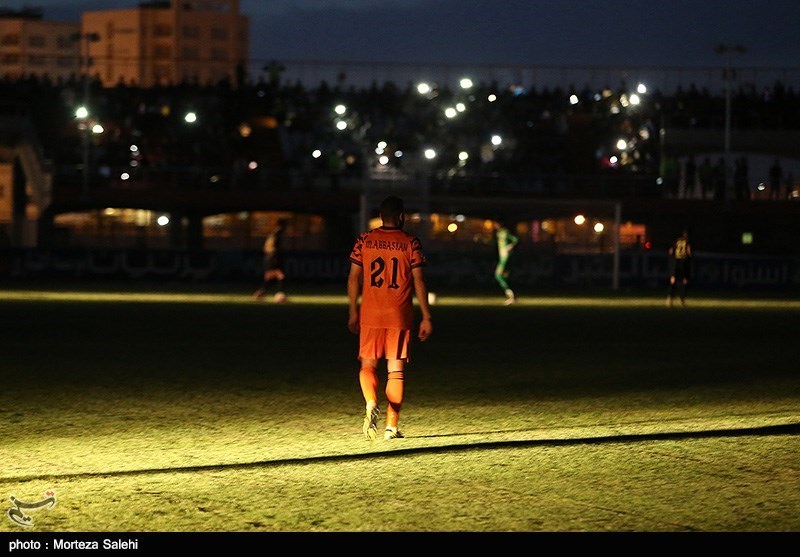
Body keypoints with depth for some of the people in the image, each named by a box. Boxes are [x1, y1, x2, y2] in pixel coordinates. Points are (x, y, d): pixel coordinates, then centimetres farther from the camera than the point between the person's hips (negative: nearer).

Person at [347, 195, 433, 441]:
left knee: (368, 365, 11)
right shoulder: (410, 243, -2)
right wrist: (426, 317, 1)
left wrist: (353, 312, 13)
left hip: (370, 316, 1)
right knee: (396, 370, 5)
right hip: (400, 317, -1)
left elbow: (353, 278, 3)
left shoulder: (364, 240, 3)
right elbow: (419, 282, -4)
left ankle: (371, 403, -18)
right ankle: (391, 426, 3)